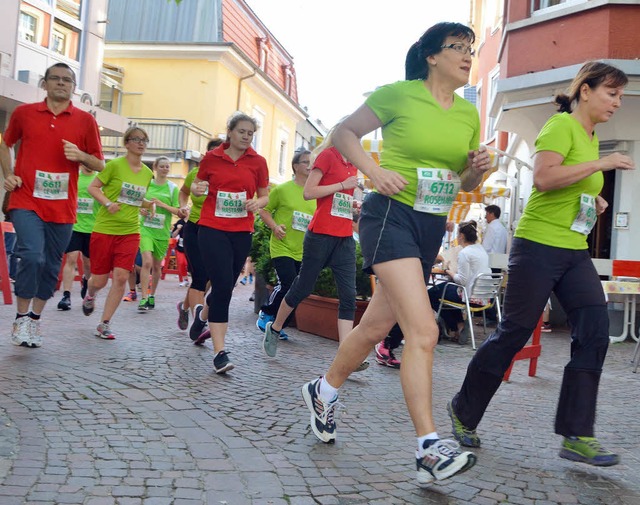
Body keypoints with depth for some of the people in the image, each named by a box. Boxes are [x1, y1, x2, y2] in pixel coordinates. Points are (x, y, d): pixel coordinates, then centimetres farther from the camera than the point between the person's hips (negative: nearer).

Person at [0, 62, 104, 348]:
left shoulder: (85, 121, 5)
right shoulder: (24, 113, 6)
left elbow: (99, 165, 9)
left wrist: (80, 155, -12)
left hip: (62, 207, 2)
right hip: (27, 201, -2)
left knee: (51, 265, 8)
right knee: (31, 256, -18)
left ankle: (35, 319, 25)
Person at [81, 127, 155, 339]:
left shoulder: (147, 173, 8)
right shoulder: (115, 165, -8)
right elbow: (93, 188, -5)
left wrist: (149, 204, 2)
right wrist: (108, 203, -20)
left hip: (130, 232, 4)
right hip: (105, 228, -4)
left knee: (121, 278, -8)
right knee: (99, 280, 4)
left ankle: (104, 324, 5)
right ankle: (90, 296, 43)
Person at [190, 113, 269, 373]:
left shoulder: (258, 162, 5)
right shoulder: (211, 157, 3)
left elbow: (265, 196, 11)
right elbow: (196, 186, 14)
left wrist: (257, 203, -11)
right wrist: (197, 188, -10)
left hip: (242, 232, 3)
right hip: (213, 228, -3)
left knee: (225, 288, 12)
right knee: (223, 286, -14)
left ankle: (204, 314, 46)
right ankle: (219, 352, -11)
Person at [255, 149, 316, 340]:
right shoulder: (282, 189, -4)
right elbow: (264, 210, 2)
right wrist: (274, 226, -14)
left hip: (303, 251, 5)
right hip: (282, 247, -5)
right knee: (288, 284, -17)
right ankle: (266, 313, 10)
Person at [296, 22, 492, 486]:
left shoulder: (469, 113, 12)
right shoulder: (399, 94, -5)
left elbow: (466, 182, 20)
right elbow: (345, 133, 2)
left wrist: (478, 169, -3)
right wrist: (375, 171, -12)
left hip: (432, 229, 7)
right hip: (391, 216, -7)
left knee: (377, 326, 15)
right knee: (424, 331, -19)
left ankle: (324, 392, 38)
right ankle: (429, 449, -16)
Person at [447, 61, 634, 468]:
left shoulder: (591, 137, 18)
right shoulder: (561, 125, -8)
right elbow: (543, 178, -25)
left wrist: (594, 202, 12)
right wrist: (601, 164, -20)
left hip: (575, 252, 9)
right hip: (539, 245, -8)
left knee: (594, 331, -5)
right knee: (514, 333, -1)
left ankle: (577, 435, -1)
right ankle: (465, 411, 18)